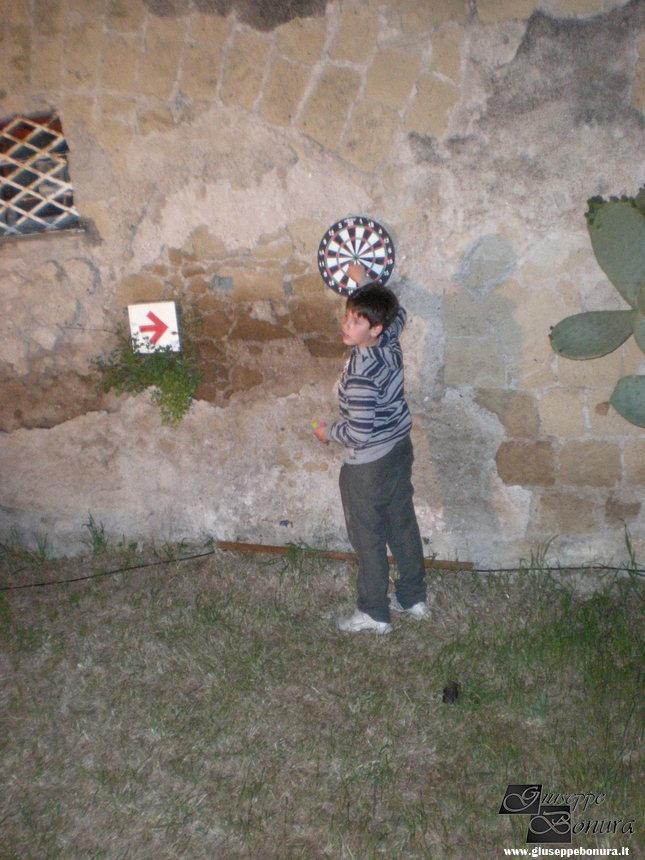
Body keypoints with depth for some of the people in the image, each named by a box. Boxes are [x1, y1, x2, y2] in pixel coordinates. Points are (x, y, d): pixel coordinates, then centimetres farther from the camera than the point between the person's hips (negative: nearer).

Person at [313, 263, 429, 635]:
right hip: (400, 448, 9)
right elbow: (398, 312, 19)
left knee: (369, 538, 9)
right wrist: (364, 281, 25)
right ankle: (414, 597, 37)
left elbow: (359, 433, -29)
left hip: (368, 463, -8)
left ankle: (374, 614, 26)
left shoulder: (361, 372, -30)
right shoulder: (390, 340, -6)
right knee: (403, 525, 21)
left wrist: (329, 432, -10)